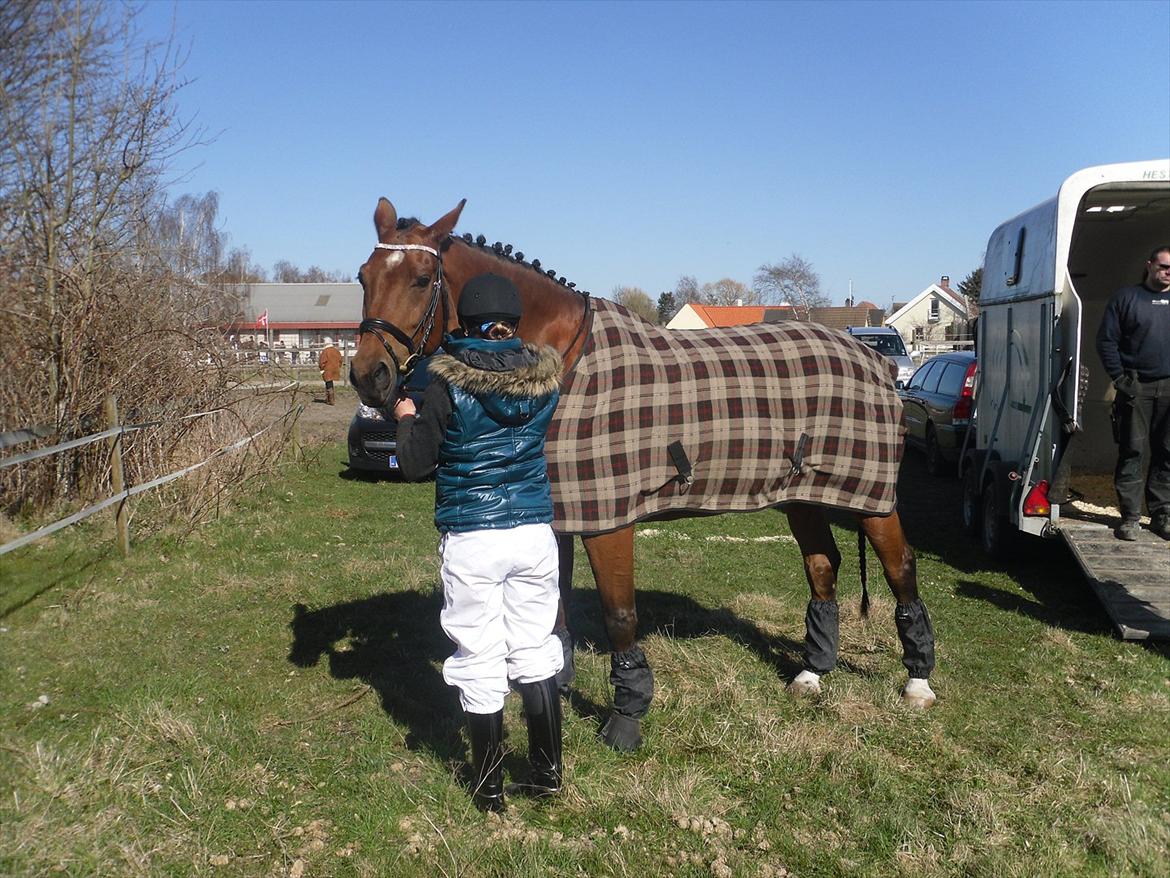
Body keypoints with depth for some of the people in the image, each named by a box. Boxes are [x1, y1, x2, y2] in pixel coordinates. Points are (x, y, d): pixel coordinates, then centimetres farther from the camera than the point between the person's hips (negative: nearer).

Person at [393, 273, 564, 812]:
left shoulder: (447, 384, -11)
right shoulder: (544, 379, -1)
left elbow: (414, 465, -8)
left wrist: (407, 418, 11)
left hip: (469, 544, -3)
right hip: (534, 535, 3)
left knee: (480, 665, 7)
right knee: (535, 653, 15)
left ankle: (489, 790, 19)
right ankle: (547, 773, 25)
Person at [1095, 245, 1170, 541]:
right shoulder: (1126, 298, 3)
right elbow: (1106, 340, 0)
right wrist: (1120, 378, -7)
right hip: (1136, 387, -3)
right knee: (1131, 452, -3)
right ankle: (1130, 516, 3)